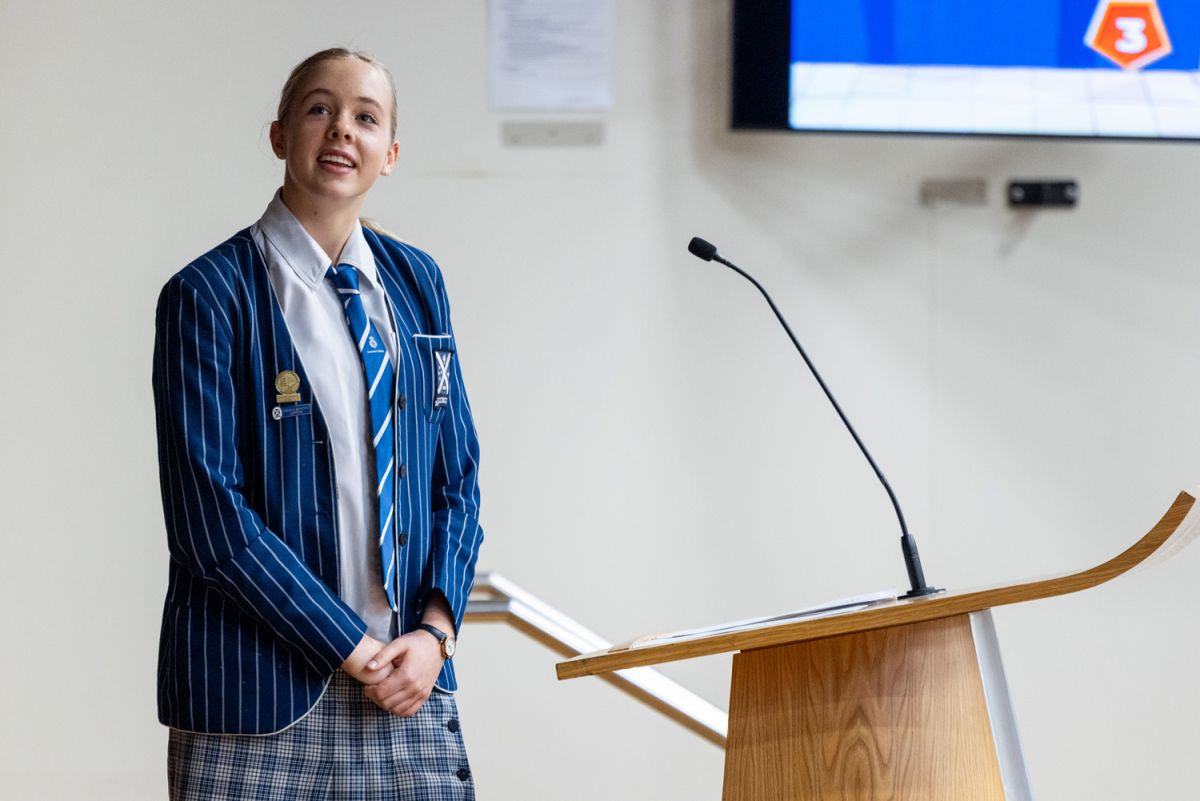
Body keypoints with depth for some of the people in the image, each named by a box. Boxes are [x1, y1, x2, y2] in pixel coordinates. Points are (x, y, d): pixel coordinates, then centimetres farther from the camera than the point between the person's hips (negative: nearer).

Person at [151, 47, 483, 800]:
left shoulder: (416, 281, 10)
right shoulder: (210, 294, -6)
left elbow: (458, 477, 12)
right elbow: (212, 518, -11)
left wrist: (435, 631, -4)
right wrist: (353, 651, -12)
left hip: (409, 683, 4)